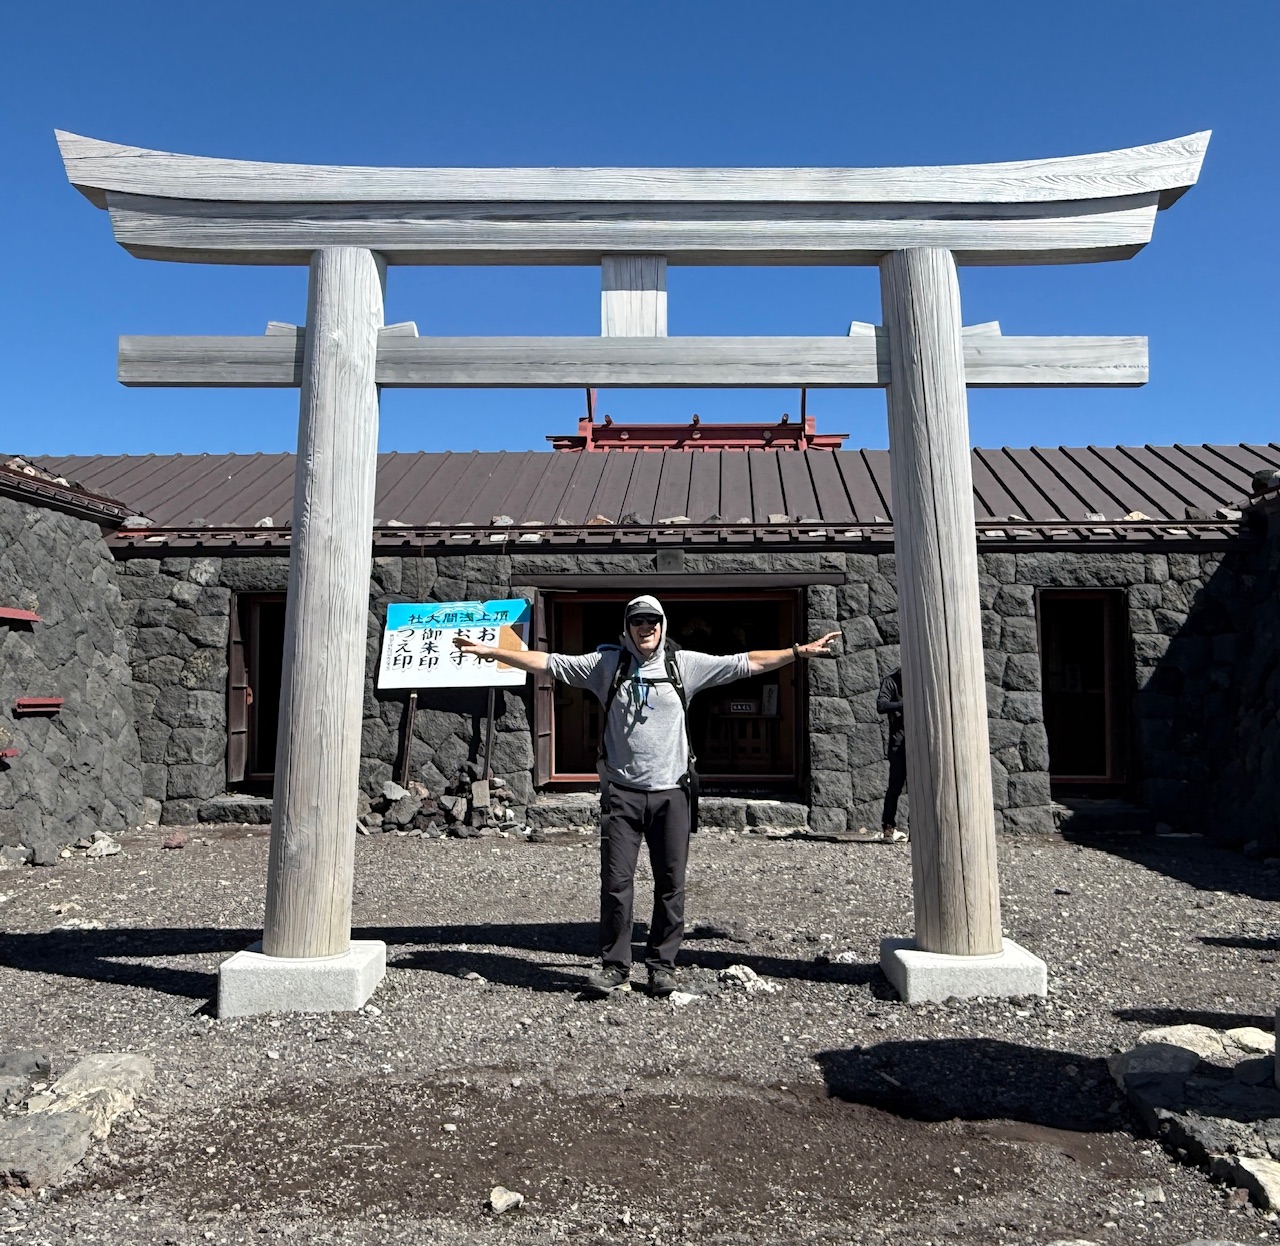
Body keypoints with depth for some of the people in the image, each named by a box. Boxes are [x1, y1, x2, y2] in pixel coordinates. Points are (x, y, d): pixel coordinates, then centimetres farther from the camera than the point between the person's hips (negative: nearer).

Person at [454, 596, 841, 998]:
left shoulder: (685, 663, 6)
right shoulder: (606, 663, 6)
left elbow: (748, 662, 6)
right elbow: (546, 662, 8)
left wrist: (801, 651, 2)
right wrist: (490, 651, 5)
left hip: (671, 792, 1)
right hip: (621, 793, 0)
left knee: (671, 884, 6)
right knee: (616, 882, 0)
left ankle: (662, 965, 20)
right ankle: (615, 967, 13)